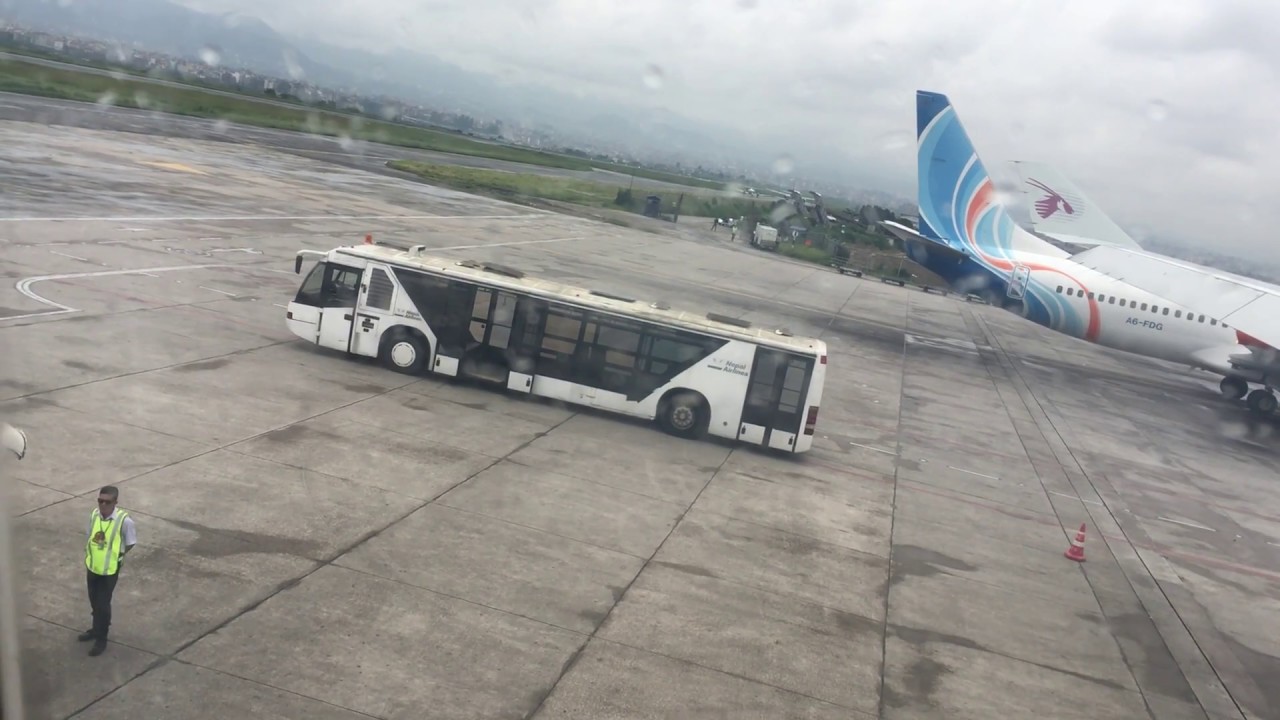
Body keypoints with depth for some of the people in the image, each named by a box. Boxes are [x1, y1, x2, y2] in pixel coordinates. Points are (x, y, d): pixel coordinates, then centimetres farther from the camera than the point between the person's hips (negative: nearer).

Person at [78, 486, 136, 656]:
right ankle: (97, 628, 44)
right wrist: (87, 561, 9)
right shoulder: (94, 515, -9)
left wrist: (116, 556, -3)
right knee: (94, 602, 22)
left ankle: (101, 639, 23)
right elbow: (90, 539, 6)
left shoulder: (124, 521, -24)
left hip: (109, 570, -5)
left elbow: (131, 543, -9)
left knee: (103, 604, 6)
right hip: (93, 567, 5)